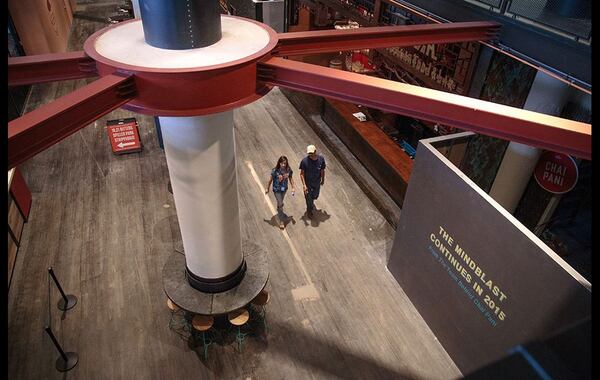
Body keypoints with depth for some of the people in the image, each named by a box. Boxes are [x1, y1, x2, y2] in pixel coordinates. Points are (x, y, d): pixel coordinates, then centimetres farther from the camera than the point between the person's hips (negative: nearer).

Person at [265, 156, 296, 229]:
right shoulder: (275, 170, -26)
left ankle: (279, 213, 55)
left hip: (284, 189, 4)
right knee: (280, 204, -3)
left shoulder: (288, 169, -15)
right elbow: (270, 180, -13)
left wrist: (293, 187, 3)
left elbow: (290, 178, 1)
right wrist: (267, 189, -3)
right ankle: (281, 221, 13)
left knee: (280, 202, 26)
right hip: (277, 189, -4)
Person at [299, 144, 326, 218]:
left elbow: (322, 170, -2)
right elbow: (302, 173, -17)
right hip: (308, 184, -4)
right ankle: (310, 211, 41)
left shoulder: (321, 159, -18)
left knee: (315, 196, 27)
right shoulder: (304, 161, -26)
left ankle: (311, 203, 63)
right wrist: (304, 185, -22)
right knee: (309, 198, 13)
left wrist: (323, 180, 11)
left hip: (317, 183, 4)